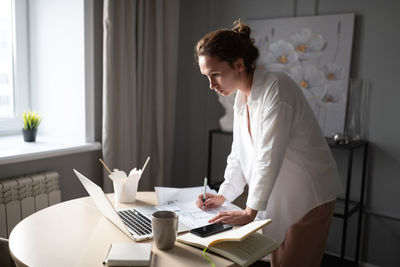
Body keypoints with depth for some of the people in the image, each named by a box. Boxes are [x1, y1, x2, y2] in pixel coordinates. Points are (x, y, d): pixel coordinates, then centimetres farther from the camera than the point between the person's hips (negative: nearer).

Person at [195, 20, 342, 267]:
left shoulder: (277, 88, -22)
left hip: (309, 196, -7)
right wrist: (223, 196, -1)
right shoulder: (241, 98, 4)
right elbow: (239, 155, 9)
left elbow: (269, 156, -26)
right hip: (277, 198, 7)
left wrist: (250, 211, -22)